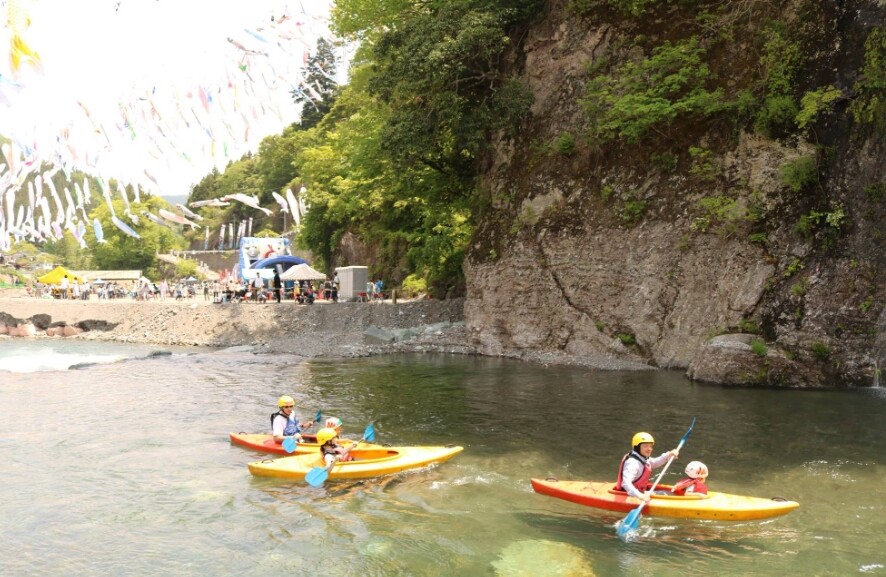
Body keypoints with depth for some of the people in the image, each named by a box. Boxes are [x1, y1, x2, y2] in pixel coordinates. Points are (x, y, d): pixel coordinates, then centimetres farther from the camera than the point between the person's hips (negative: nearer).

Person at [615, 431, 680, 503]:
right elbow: (626, 483, -40)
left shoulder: (644, 459, 7)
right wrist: (639, 496, -53)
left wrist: (669, 455, 13)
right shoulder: (632, 463, -27)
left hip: (640, 492, 11)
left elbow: (655, 463, 28)